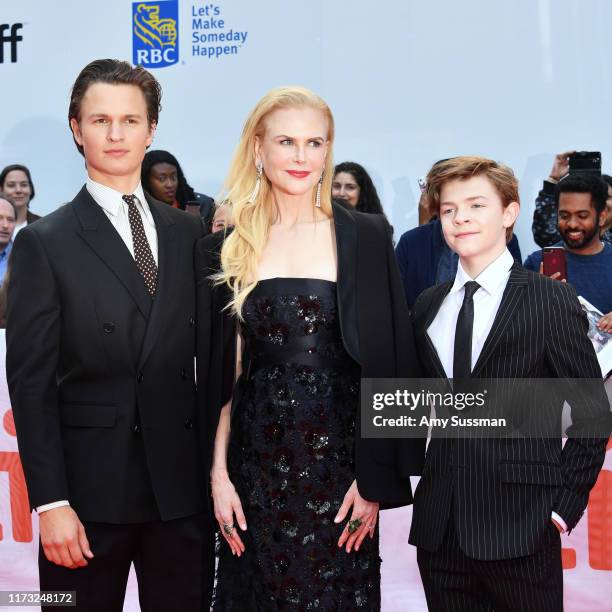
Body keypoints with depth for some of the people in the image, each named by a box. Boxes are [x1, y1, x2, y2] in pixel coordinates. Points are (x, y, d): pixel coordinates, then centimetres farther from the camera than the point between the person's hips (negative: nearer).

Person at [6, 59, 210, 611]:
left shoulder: (188, 232, 9)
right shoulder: (45, 243, -3)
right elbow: (31, 383, -6)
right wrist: (50, 502, -11)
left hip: (182, 483, 3)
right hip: (89, 487, -3)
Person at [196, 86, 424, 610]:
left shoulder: (367, 238, -1)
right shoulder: (227, 249, 4)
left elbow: (388, 362, -2)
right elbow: (220, 372, 6)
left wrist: (375, 478, -6)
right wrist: (219, 474, 0)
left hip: (339, 454, -1)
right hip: (257, 457, 1)